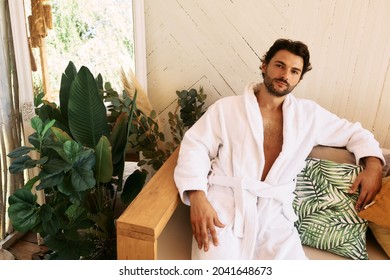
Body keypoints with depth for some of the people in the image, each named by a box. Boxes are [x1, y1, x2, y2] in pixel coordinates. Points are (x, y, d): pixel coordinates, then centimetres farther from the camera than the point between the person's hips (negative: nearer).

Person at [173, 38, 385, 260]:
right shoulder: (226, 107, 7)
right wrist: (197, 197, -16)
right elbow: (195, 146, 0)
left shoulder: (309, 114, 16)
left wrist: (373, 165, 4)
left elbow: (355, 132, 25)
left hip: (274, 213, 3)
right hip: (225, 206, -2)